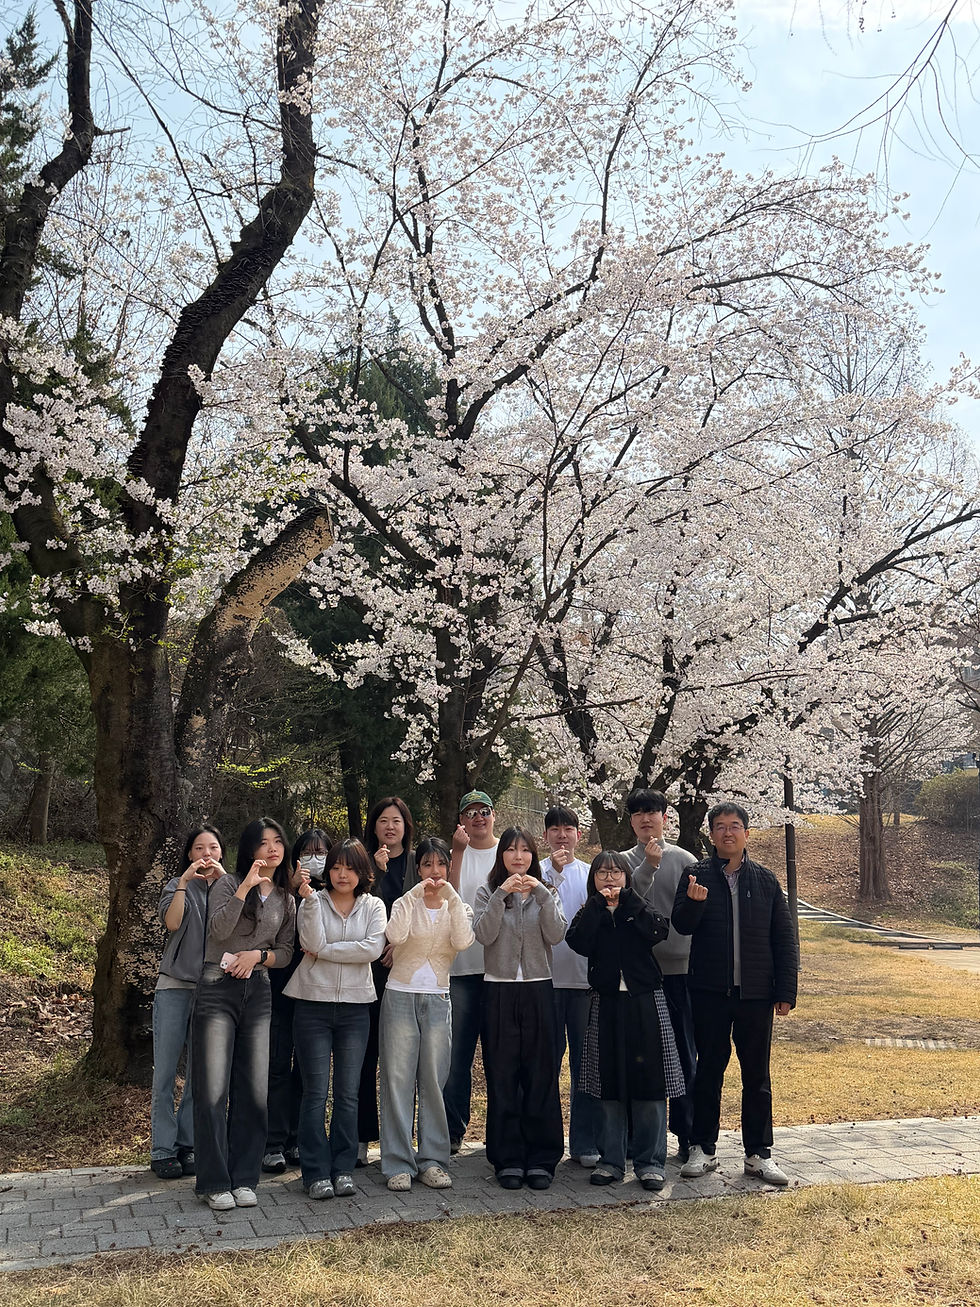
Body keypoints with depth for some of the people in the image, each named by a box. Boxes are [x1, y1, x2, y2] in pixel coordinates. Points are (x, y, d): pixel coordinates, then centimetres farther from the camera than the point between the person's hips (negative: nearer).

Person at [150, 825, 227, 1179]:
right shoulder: (178, 886, 7)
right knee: (165, 1073, -2)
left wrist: (224, 879, -14)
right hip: (175, 987, -1)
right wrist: (185, 882, -16)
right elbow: (172, 922, -11)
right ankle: (162, 1151, 6)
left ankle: (186, 1146, 15)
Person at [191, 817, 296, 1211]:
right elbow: (218, 930, -15)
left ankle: (244, 1178, 12)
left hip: (258, 993, 4)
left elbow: (286, 953, 13)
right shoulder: (229, 883, 1)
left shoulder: (286, 900, 14)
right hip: (217, 990, -4)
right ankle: (214, 1182, 4)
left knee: (254, 1090, 3)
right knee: (212, 1090, -5)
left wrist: (257, 955, -6)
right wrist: (246, 887, -21)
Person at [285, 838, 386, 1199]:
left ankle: (343, 1169, 15)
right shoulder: (313, 901, 1)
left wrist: (324, 950, -12)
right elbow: (312, 943, -15)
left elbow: (373, 948, -11)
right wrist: (309, 899, -21)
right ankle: (316, 1172, 8)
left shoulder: (373, 906, 5)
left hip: (355, 1007, 2)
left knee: (348, 1093, 5)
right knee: (316, 1091, 0)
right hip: (313, 1004, -1)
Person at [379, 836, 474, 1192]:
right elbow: (396, 936, -19)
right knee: (398, 1079, -1)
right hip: (401, 996, -1)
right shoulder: (405, 903, 4)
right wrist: (415, 894, -19)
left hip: (438, 999, 1)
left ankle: (432, 1160, 11)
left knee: (434, 1081, 2)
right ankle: (399, 1164, 5)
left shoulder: (458, 907, 9)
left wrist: (451, 897, -17)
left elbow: (463, 942, -13)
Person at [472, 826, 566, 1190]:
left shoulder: (546, 892, 10)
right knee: (502, 1076, 1)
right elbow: (484, 934, -10)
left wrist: (542, 895, -15)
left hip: (538, 990, 1)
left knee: (541, 1075, 1)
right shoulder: (489, 892, 6)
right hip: (499, 990, -1)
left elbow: (556, 935, -5)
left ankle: (541, 1159, 10)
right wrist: (501, 895, -18)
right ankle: (508, 1160, 10)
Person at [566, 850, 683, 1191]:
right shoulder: (590, 914, 9)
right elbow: (578, 942, -12)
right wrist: (599, 904, -12)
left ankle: (650, 1161, 9)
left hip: (645, 1002, -1)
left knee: (649, 1081, -1)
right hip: (606, 1004, 1)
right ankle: (611, 1160, 15)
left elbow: (659, 931, -14)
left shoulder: (639, 909, 7)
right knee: (610, 1085, 5)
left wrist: (627, 899, -10)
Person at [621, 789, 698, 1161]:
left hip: (679, 968, -1)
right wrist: (648, 866, -19)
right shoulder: (623, 861, 7)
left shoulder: (684, 860, 5)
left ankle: (686, 1135, 14)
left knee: (684, 1054, 4)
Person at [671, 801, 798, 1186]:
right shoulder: (697, 876, 3)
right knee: (709, 1071, 7)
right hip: (710, 993, -1)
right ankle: (703, 1149, 18)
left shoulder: (765, 880, 8)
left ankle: (759, 1154, 17)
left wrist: (786, 992, 2)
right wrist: (693, 903, -28)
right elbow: (682, 925, -6)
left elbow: (784, 938, 8)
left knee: (757, 1075, 7)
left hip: (755, 995, 1)